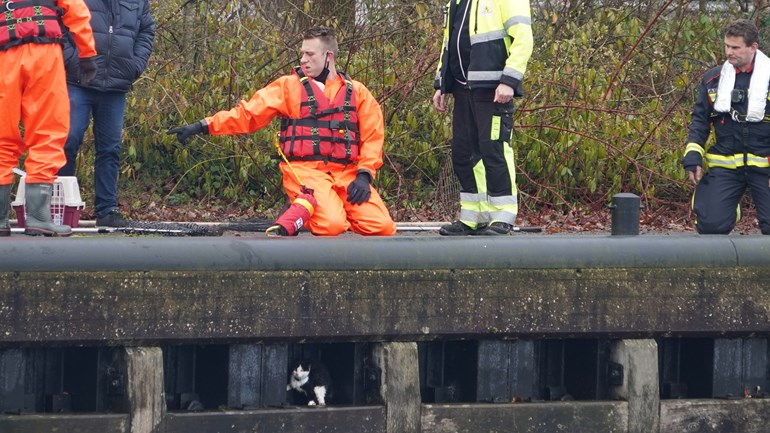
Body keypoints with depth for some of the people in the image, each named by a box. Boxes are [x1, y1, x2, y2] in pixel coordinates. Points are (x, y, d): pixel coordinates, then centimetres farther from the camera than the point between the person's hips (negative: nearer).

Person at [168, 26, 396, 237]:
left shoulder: (357, 92, 14)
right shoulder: (289, 87, 9)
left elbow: (373, 135, 8)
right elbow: (248, 114, 3)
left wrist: (364, 175, -8)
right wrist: (203, 127, -8)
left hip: (347, 174, 3)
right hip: (305, 171, -3)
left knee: (382, 227, -18)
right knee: (330, 226, -30)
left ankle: (340, 209, 9)